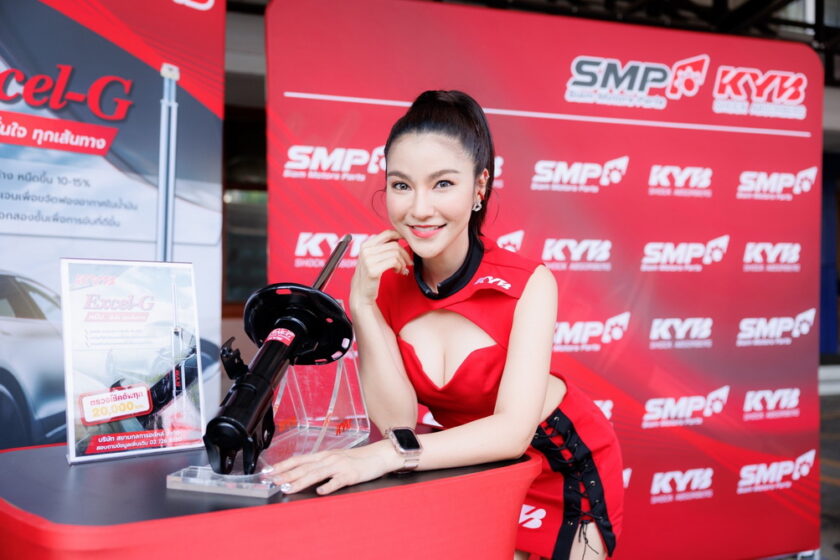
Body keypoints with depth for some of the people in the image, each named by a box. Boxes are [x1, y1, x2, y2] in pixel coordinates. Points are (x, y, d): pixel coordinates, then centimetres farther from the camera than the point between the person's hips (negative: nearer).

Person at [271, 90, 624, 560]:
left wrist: (386, 456, -43)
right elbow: (396, 421, -20)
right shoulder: (384, 278, -16)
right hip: (478, 466, 2)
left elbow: (514, 429, -32)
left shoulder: (528, 284, -26)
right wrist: (362, 302, -30)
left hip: (565, 462, -2)